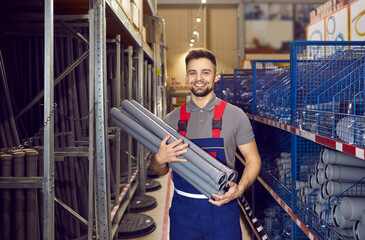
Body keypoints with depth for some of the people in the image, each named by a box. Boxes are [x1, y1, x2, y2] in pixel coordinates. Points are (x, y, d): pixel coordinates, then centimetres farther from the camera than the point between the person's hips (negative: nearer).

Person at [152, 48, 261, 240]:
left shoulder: (235, 116, -1)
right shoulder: (171, 119, 4)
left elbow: (253, 160, 2)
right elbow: (160, 171, 8)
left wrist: (239, 188, -17)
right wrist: (160, 159, -15)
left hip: (222, 207, -1)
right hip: (182, 209, 2)